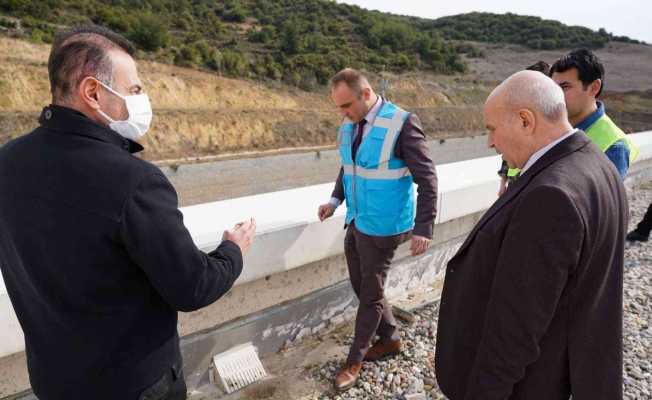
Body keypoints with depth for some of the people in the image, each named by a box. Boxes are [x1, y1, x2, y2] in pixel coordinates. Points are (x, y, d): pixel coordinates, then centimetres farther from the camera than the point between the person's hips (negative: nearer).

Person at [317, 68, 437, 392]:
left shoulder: (402, 123, -18)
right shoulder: (349, 125, 2)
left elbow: (427, 179, -15)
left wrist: (423, 228, -17)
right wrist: (335, 199, 6)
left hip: (381, 226, -7)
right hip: (356, 220, 7)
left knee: (371, 293, 8)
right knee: (360, 286, 18)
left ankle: (354, 360, 27)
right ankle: (390, 338, 41)